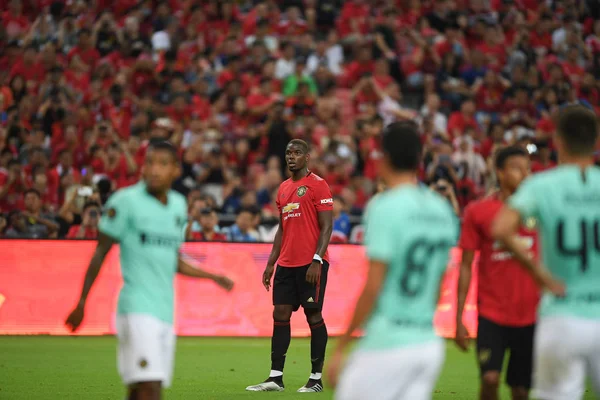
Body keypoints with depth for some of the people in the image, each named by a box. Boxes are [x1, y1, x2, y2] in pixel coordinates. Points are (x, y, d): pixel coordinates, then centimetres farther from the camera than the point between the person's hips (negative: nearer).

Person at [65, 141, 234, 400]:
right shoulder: (126, 201, -5)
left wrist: (213, 277, 15)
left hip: (165, 311, 6)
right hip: (137, 308, -6)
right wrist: (81, 303, -2)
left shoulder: (179, 205, 13)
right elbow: (100, 253, -2)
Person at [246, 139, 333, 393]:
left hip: (311, 264, -7)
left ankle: (316, 379, 2)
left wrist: (317, 261, -19)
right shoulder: (283, 188, 17)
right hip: (286, 264, 7)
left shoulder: (317, 185, -6)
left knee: (313, 315, -3)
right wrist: (271, 263, 16)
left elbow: (326, 226, -10)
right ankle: (276, 378, 4)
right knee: (280, 315, 2)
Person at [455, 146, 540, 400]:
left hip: (530, 316, 2)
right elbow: (465, 265, 1)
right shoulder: (478, 212, -2)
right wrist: (459, 318, -3)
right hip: (491, 313, -2)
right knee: (490, 378, -18)